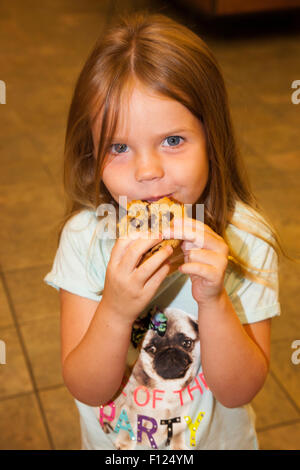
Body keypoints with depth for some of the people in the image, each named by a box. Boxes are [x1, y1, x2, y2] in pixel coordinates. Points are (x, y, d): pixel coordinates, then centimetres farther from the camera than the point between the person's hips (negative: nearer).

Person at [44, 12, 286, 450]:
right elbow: (87, 390, -19)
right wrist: (115, 311, -36)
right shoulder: (85, 237, -21)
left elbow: (239, 391, -19)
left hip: (219, 439, 0)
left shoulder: (246, 241, -22)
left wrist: (213, 300, -35)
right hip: (111, 441, 1)